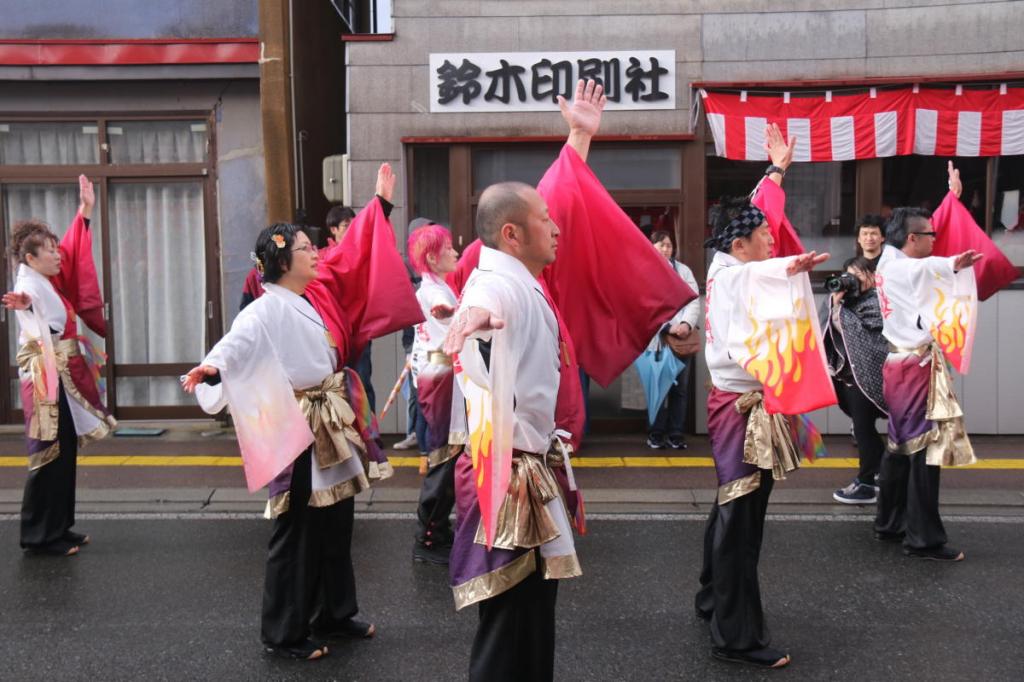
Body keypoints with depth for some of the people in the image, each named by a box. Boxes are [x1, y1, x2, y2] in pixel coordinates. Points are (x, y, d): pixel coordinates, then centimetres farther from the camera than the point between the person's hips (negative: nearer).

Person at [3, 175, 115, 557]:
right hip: (47, 382, -10)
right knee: (51, 457, -4)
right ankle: (40, 536, 6)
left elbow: (72, 251, 24)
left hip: (64, 380, 10)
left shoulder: (49, 280, 9)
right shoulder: (32, 287, -17)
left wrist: (84, 212, 28)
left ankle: (58, 529, 22)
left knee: (65, 456, 13)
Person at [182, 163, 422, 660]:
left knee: (336, 524, 17)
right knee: (298, 532, 2)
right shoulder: (267, 310, -17)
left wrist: (382, 201, 19)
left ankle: (334, 614, 33)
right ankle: (283, 633, 17)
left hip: (334, 423, 9)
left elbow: (354, 252, 16)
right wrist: (212, 367, -56)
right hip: (298, 429, -9)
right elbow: (238, 342, -34)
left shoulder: (319, 293, 7)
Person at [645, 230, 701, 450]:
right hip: (656, 339, -3)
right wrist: (668, 327, -17)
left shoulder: (683, 270, 14)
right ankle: (656, 434, 6)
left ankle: (676, 434, 10)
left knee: (680, 387, 4)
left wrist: (686, 324, -14)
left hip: (683, 338, 3)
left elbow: (694, 301, 5)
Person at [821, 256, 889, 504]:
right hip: (848, 373, 8)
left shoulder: (877, 301, -9)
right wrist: (835, 298, -4)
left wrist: (838, 304, -11)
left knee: (863, 429, -5)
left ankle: (865, 485, 1)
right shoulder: (853, 298, 14)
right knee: (864, 428, 15)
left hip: (865, 376, -8)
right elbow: (829, 322, 7)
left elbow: (851, 328, -17)